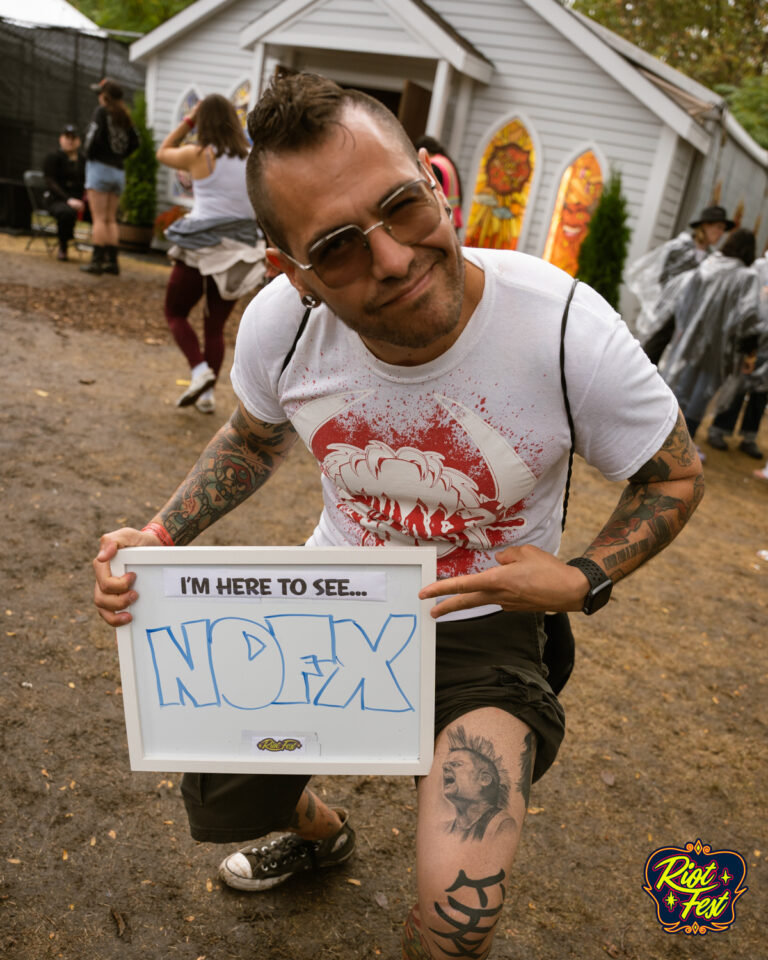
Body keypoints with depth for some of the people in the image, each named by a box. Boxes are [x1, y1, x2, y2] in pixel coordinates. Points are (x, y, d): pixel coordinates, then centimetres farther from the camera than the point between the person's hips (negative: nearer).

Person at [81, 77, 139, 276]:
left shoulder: (102, 111, -6)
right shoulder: (124, 116, 11)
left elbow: (95, 136, -17)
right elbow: (134, 141, 10)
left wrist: (89, 154, -2)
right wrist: (119, 156, 12)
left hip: (100, 167, -6)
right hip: (118, 171, 6)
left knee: (99, 218, -7)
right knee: (111, 219, 9)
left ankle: (97, 260, -9)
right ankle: (112, 261, 7)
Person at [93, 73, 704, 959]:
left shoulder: (570, 332, -26)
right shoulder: (279, 321, -17)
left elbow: (674, 478, -7)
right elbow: (253, 438, 6)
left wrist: (583, 580, -23)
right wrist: (159, 539, -9)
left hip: (481, 623, -3)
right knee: (216, 796, 11)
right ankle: (321, 833, 50)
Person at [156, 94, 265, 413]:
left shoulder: (198, 155, -5)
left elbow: (162, 153, 15)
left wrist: (187, 121, 16)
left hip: (202, 247, -4)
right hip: (241, 249, 4)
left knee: (175, 312, 14)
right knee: (215, 325, 14)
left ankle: (200, 369, -7)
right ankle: (207, 393, 14)